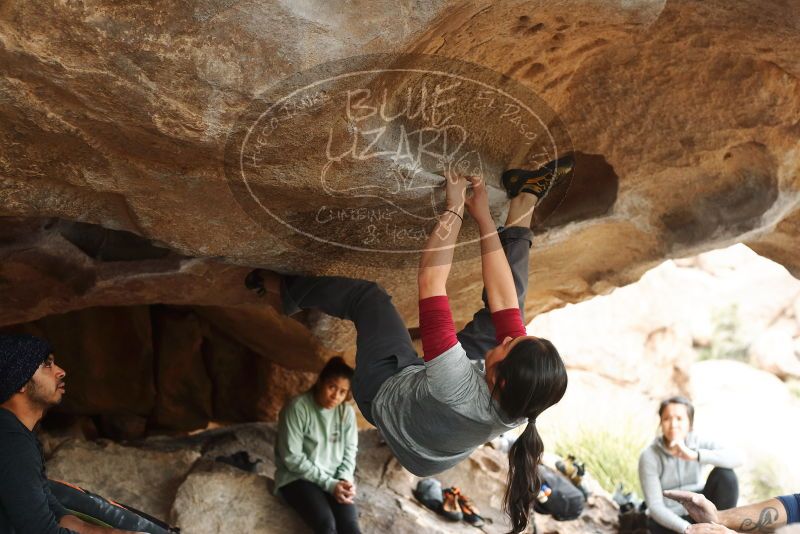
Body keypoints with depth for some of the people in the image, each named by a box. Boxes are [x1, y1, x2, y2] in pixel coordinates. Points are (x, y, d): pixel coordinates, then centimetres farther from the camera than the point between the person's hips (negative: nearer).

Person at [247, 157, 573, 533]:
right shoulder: (524, 398, -34)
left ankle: (282, 289, 35)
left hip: (388, 393, -4)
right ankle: (524, 203, 14)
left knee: (366, 296, 7)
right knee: (513, 296, -3)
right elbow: (502, 301, -24)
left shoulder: (458, 390, -50)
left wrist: (455, 208, -35)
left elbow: (431, 284, -45)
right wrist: (483, 217, -20)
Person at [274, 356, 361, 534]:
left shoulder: (347, 412, 1)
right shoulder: (297, 408, -15)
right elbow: (292, 458, -16)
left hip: (335, 480, 4)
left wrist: (345, 479, -12)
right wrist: (328, 484, -19)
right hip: (298, 478, -4)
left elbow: (350, 451, 9)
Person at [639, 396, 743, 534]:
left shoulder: (698, 443, -11)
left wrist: (694, 455, -42)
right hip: (667, 520, -3)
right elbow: (655, 507, -21)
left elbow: (736, 459, -29)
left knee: (725, 474, -21)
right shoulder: (649, 457, -18)